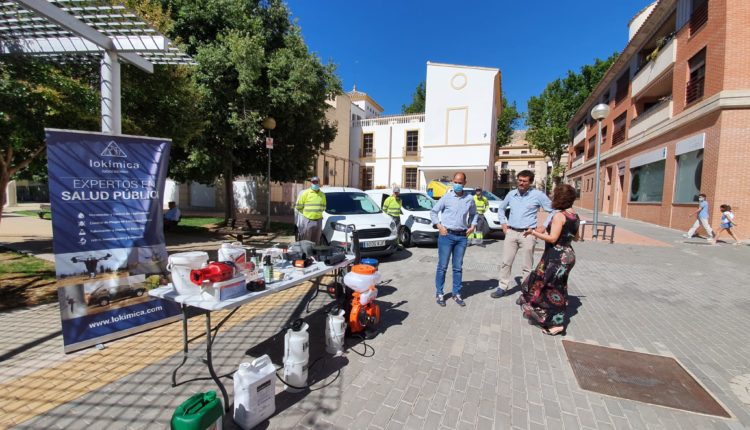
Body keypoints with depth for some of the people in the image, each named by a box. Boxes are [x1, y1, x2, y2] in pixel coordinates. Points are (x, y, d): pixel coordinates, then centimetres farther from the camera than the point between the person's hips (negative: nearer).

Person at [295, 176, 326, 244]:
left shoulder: (322, 194, 11)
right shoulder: (305, 193, -2)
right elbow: (298, 207, -2)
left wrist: (317, 213, 9)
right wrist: (306, 213, 3)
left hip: (318, 221, 4)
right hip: (307, 221, -4)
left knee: (315, 242, 10)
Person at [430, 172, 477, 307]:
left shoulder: (469, 199, 7)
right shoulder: (446, 197, -2)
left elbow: (473, 214, 22)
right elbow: (433, 212, 3)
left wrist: (473, 226, 5)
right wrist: (439, 226, -8)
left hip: (462, 237, 3)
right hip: (446, 235, -3)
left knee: (458, 267, 10)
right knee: (442, 266, 2)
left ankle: (456, 294, 21)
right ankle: (439, 294, 13)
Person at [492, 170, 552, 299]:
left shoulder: (538, 195, -4)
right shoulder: (511, 194, 8)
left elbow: (552, 211, 1)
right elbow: (501, 208, 23)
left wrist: (544, 226, -5)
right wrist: (503, 223, 12)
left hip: (527, 234, -3)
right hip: (511, 232, 4)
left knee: (526, 266, 3)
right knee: (506, 262, 7)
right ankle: (502, 287, 18)